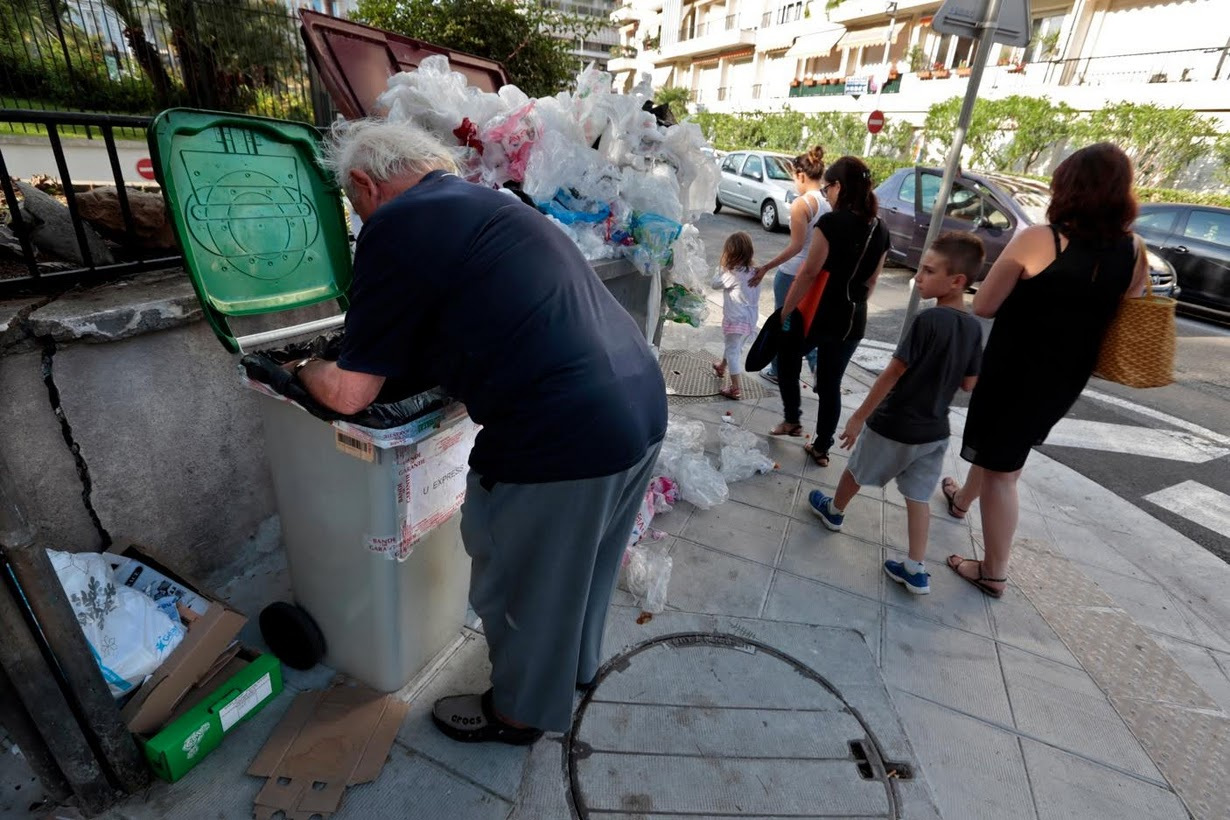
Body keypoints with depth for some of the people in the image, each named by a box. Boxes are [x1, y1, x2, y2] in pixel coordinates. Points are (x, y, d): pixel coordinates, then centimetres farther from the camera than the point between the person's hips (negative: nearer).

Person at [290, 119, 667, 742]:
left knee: (516, 585, 17)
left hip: (562, 440, -9)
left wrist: (305, 371, 19)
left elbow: (350, 395, -3)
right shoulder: (489, 204, 20)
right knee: (580, 565, 29)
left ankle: (519, 713, 44)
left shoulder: (395, 225, -6)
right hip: (644, 407, 9)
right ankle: (574, 664, 55)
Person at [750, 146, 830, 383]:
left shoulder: (801, 204, -17)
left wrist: (766, 267, -19)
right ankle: (817, 367, 12)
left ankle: (778, 371, 24)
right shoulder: (829, 203, 3)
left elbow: (796, 245, -22)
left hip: (792, 272, -7)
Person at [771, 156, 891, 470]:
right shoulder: (880, 230, 5)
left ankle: (792, 420, 25)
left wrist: (784, 313, -9)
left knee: (787, 360, 22)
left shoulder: (831, 223, -16)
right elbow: (871, 281, 12)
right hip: (852, 321, 6)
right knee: (831, 384, 15)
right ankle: (822, 448, 23)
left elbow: (808, 273, -17)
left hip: (817, 314, -6)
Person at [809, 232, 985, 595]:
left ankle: (833, 511, 44)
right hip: (935, 430, 6)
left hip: (894, 425, -6)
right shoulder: (974, 327, -1)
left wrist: (859, 416, -15)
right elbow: (969, 385, 5)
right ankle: (916, 570, 19)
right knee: (918, 497, 14)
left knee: (856, 470, 20)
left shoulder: (928, 320, -23)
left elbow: (892, 374, -21)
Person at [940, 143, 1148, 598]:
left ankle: (993, 573, 15)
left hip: (1016, 372, -6)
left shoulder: (1037, 240, -17)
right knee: (999, 450, 28)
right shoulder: (1134, 254, 0)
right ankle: (963, 498, 53)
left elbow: (982, 307, -13)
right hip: (1067, 379, 6)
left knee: (1001, 471, 5)